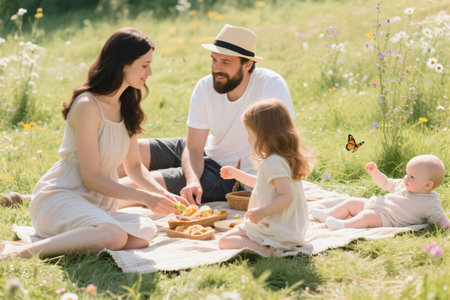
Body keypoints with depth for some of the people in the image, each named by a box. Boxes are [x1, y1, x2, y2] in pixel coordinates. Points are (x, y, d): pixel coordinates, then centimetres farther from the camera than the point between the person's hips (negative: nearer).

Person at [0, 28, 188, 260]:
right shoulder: (87, 106, -15)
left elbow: (134, 166, 17)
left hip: (96, 203, 8)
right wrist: (144, 197, -16)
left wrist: (163, 194, 0)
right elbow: (91, 178, -16)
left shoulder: (127, 107, 12)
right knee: (115, 236, -37)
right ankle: (22, 252, -27)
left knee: (145, 232, -24)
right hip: (60, 196, -8)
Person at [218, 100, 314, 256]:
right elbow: (262, 183, 30)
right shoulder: (284, 158, 12)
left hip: (275, 231, -10)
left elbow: (287, 196, -29)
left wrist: (262, 211, -34)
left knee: (224, 241, -10)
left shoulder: (273, 163, -22)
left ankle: (264, 250, -29)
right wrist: (236, 174, 36)